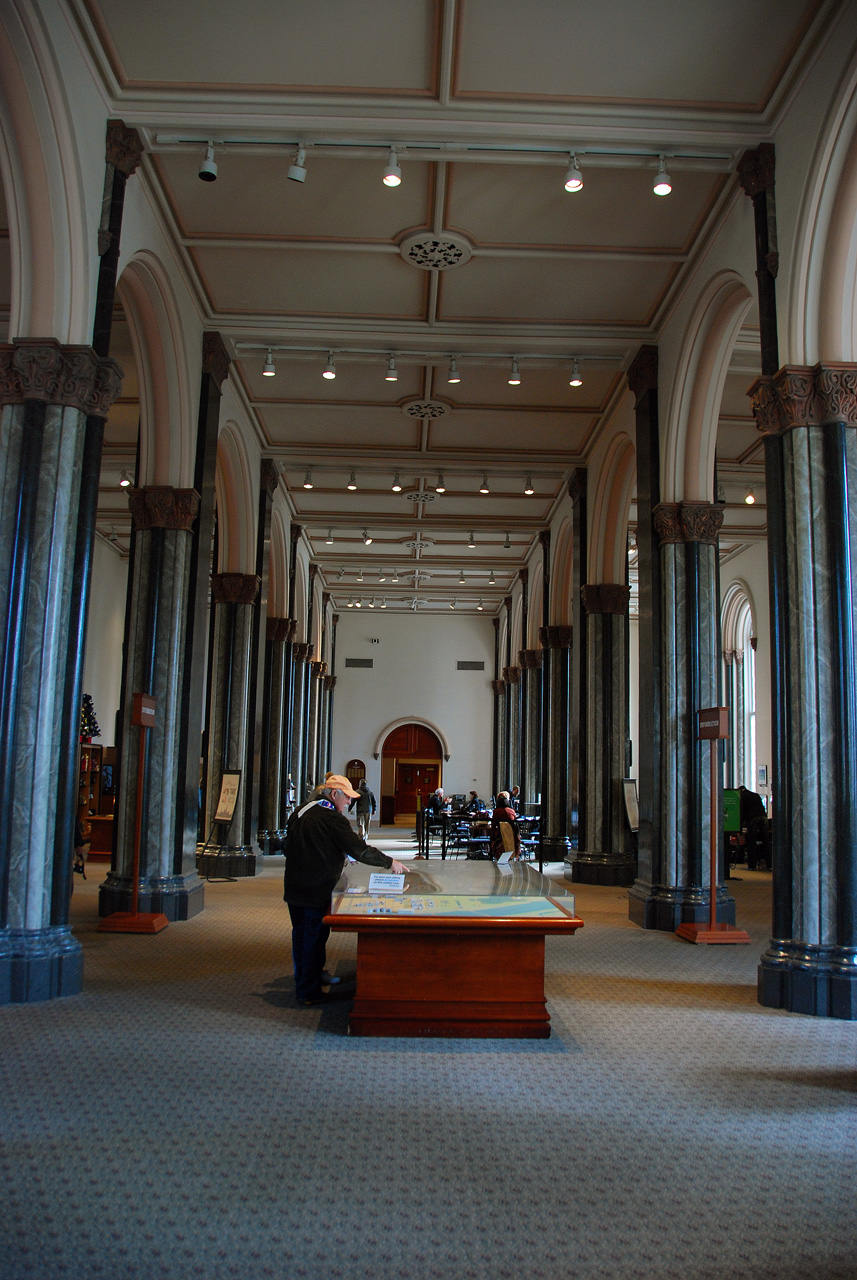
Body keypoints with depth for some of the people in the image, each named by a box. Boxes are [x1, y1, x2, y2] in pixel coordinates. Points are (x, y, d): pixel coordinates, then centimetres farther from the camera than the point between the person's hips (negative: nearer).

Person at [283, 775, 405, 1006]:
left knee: (301, 934, 18)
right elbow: (359, 849, -17)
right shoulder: (331, 817, -15)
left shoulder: (300, 813, 11)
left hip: (294, 887, 8)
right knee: (315, 937, 3)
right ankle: (310, 992, 10)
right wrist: (390, 863, -8)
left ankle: (302, 982, 31)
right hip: (317, 889, -8)